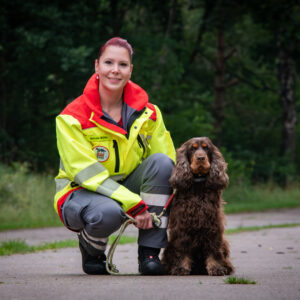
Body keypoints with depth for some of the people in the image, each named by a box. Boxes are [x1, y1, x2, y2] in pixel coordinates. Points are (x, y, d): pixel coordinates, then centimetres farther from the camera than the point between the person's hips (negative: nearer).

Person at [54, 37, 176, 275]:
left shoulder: (147, 113, -3)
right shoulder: (72, 118, -15)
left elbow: (169, 166, -2)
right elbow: (86, 172, -21)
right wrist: (134, 205, -29)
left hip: (129, 187, 4)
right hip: (82, 193, -4)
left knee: (162, 162, -23)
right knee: (108, 212, -39)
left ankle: (149, 252, -18)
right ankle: (91, 249, 0)